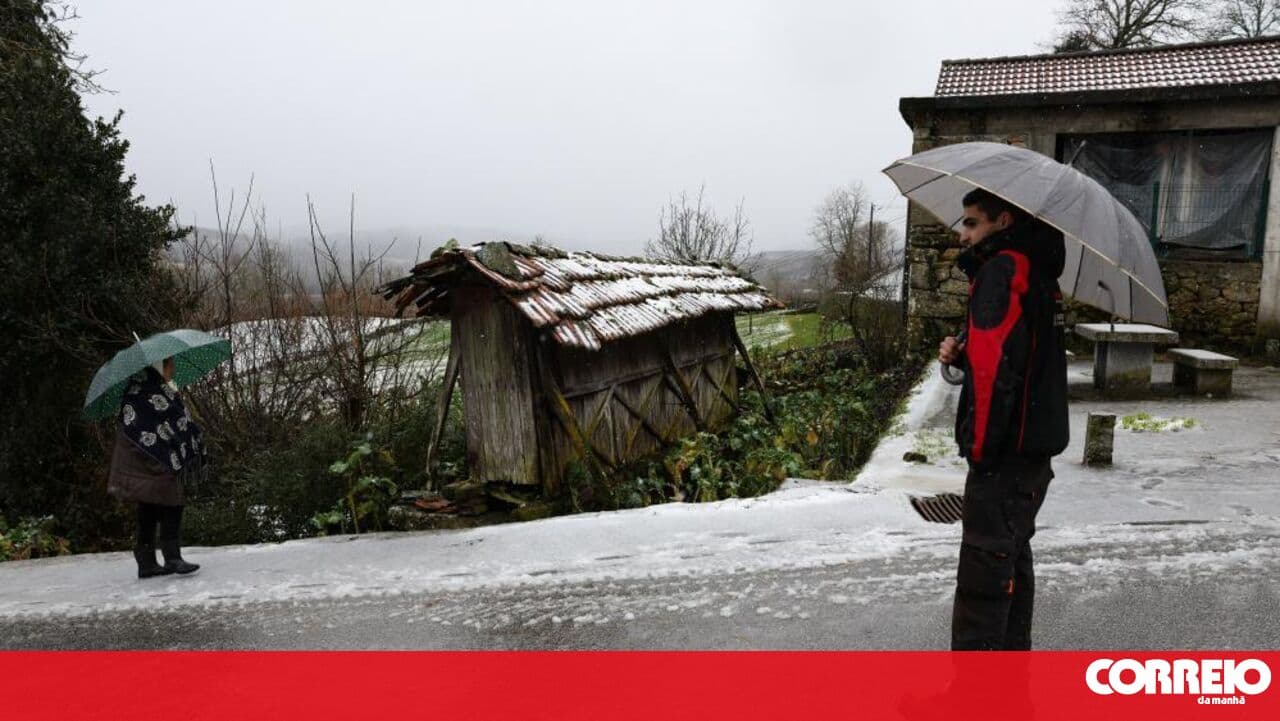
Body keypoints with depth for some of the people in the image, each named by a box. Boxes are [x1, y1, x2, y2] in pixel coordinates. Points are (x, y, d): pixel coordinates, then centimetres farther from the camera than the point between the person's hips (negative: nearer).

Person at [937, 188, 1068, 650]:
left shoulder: (1001, 271, -14)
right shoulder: (1038, 272, 15)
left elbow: (997, 370, -23)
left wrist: (982, 447, -18)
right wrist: (962, 354, 1)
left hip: (1004, 456, -10)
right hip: (1035, 451, 10)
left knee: (985, 572, -5)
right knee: (1013, 559, 20)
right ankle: (1013, 649, 33)